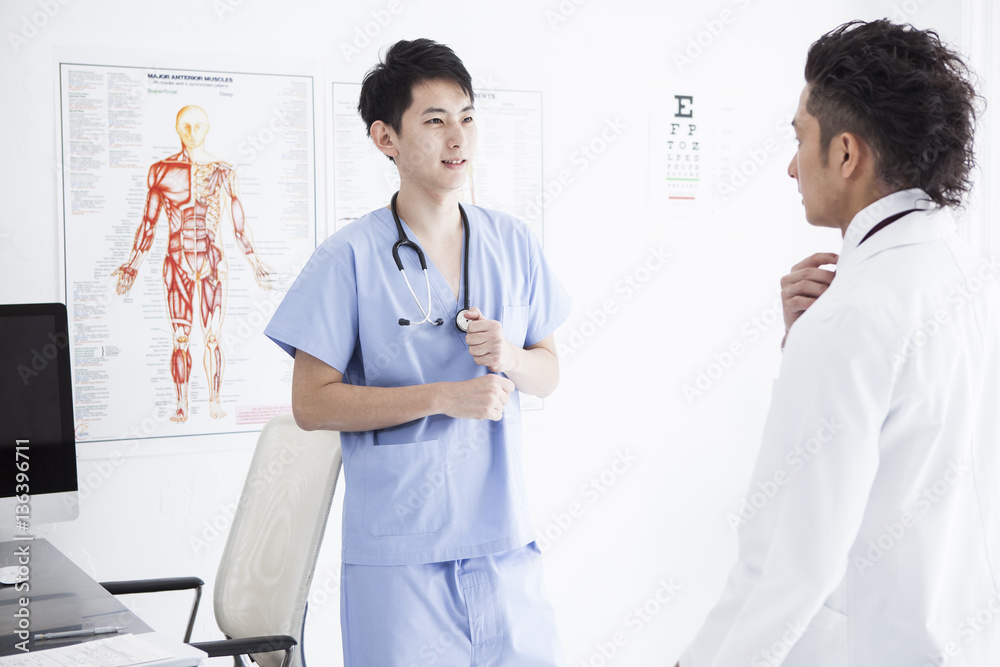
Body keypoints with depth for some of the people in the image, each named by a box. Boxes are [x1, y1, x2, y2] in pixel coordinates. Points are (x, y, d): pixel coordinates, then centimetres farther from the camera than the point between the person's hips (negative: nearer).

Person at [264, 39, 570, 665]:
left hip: (504, 541, 4)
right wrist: (444, 397, -17)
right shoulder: (350, 257, -7)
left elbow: (549, 371, 13)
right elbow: (311, 403, -9)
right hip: (398, 551, -4)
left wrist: (511, 357, -10)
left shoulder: (513, 243, 7)